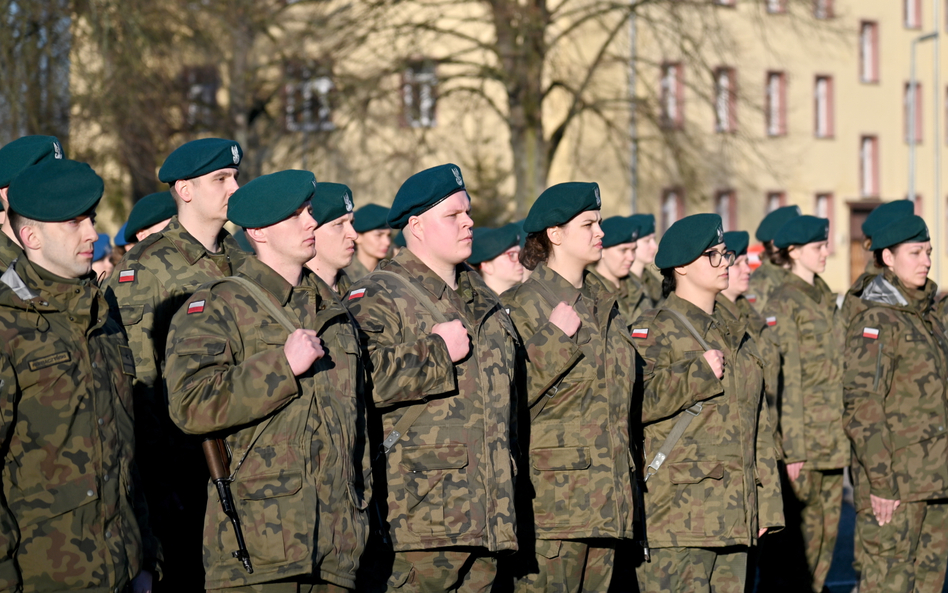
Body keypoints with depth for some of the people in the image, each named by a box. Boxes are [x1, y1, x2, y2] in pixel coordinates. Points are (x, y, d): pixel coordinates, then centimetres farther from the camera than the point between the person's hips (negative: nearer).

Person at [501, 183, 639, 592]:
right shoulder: (521, 305, -6)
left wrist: (628, 492, 22)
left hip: (605, 497, 7)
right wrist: (554, 338, -18)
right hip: (552, 494, -7)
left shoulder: (605, 307, 17)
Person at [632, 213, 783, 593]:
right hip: (677, 514, -7)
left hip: (733, 515, 7)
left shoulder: (735, 336, 19)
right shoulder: (653, 331, -5)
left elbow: (758, 426, 21)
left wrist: (765, 503, 16)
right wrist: (699, 373, -17)